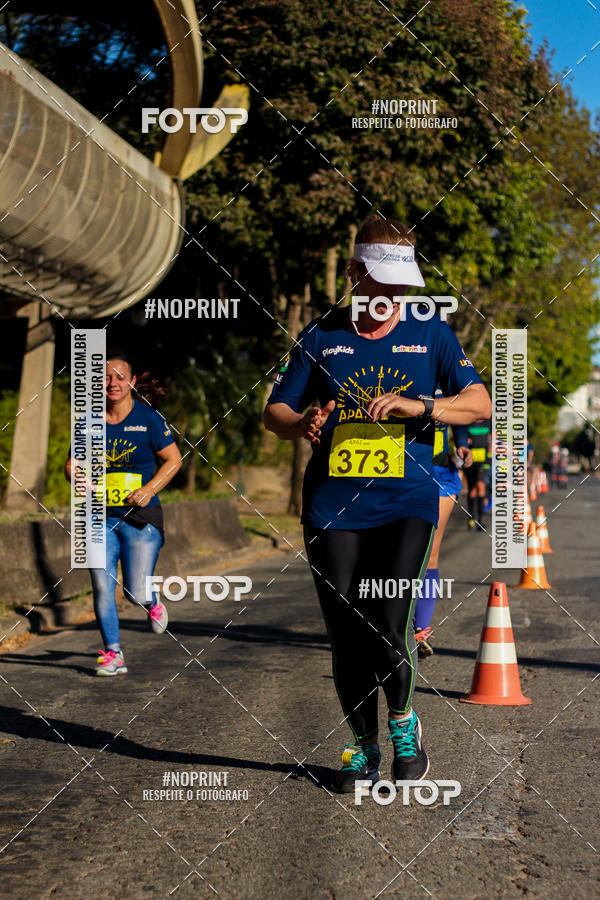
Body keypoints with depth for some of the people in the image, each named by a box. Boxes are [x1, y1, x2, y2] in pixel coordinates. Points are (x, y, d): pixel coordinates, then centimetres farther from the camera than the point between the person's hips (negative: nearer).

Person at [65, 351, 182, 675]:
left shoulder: (148, 418, -2)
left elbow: (173, 460, 0)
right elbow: (73, 462, 16)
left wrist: (149, 489, -13)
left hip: (141, 517, -3)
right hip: (100, 518, 3)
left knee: (136, 594, -6)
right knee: (102, 589, -6)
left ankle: (153, 605, 32)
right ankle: (113, 655, 6)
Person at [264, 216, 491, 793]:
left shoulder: (429, 334, 8)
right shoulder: (320, 336, 8)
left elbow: (479, 404, 1)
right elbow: (275, 411, 10)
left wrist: (419, 406, -15)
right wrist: (301, 425, -14)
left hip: (406, 504, -1)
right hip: (332, 504, 1)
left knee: (388, 624, -14)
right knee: (346, 635, 2)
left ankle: (403, 721, 14)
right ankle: (364, 745, 21)